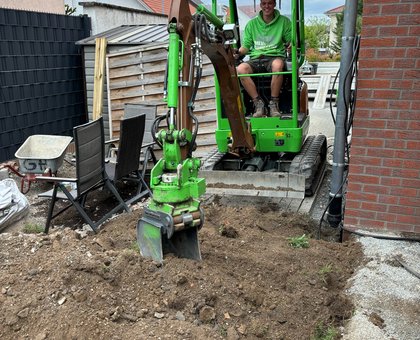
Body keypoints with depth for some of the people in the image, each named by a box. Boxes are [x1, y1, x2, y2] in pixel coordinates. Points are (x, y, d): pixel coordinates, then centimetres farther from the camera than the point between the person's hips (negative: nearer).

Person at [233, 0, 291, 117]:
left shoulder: (284, 21, 13)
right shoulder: (252, 24, 17)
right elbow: (246, 45, 17)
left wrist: (292, 45, -12)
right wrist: (239, 52, -5)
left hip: (275, 56, -2)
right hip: (255, 59, 2)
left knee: (277, 65, -40)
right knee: (240, 69, -31)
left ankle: (274, 103, -29)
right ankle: (258, 102, -26)